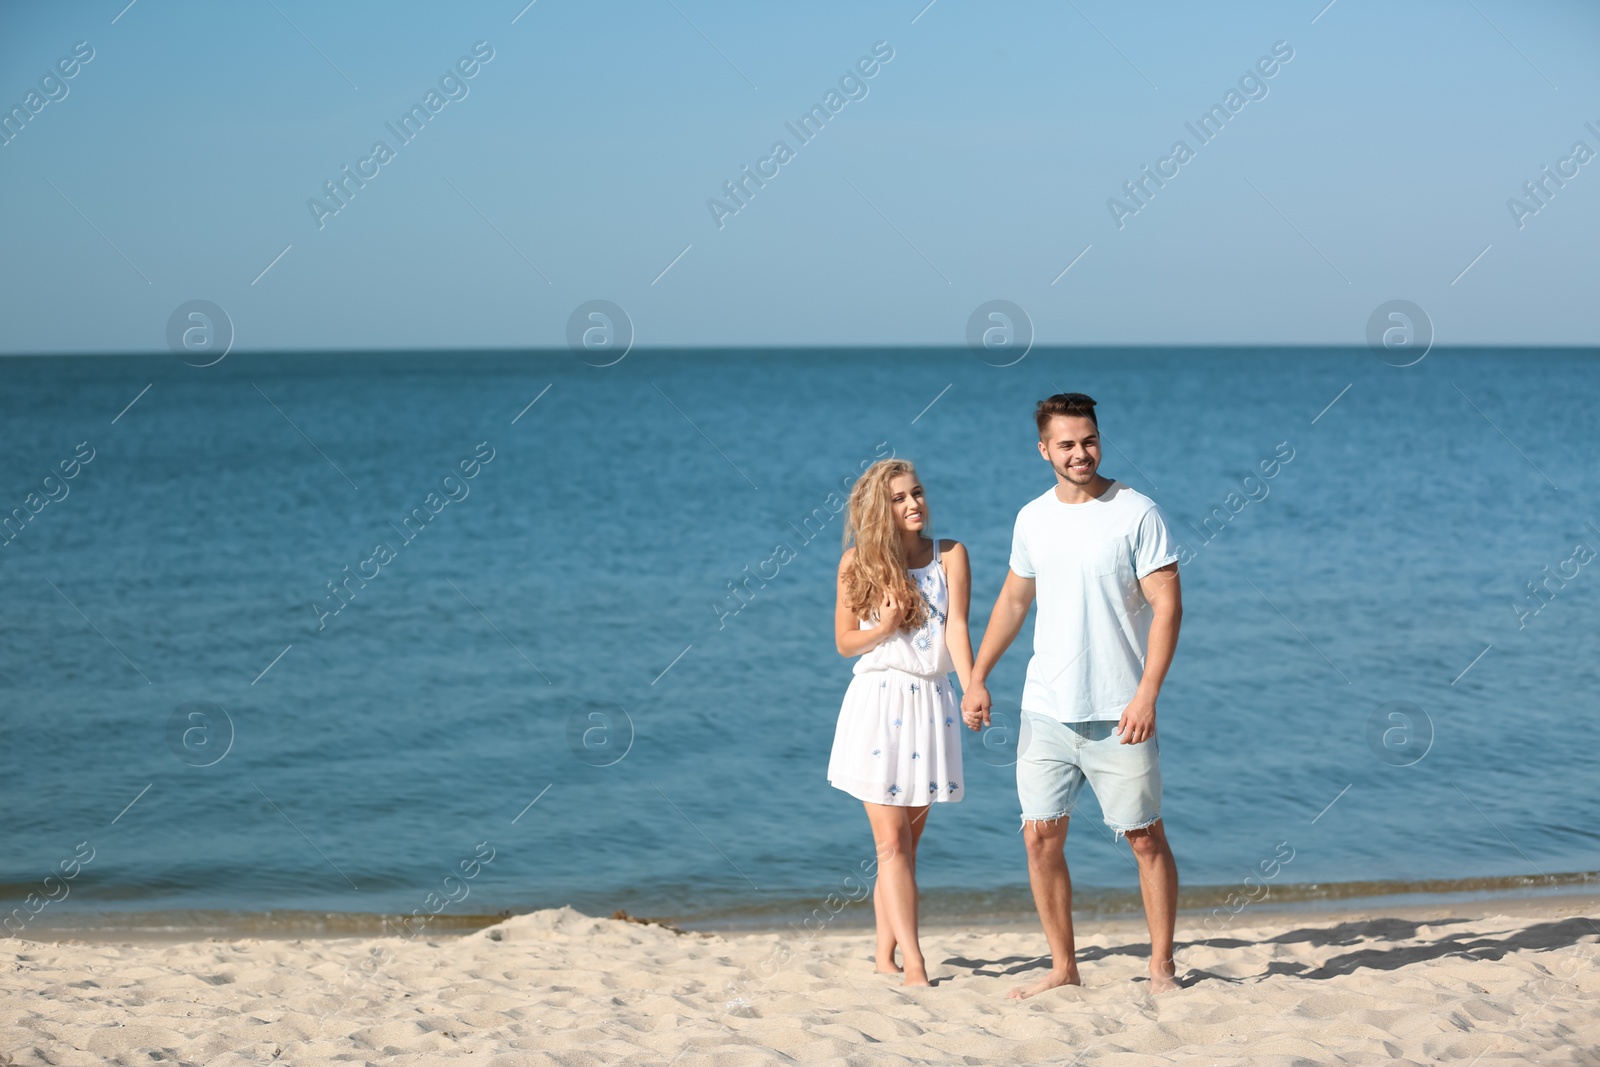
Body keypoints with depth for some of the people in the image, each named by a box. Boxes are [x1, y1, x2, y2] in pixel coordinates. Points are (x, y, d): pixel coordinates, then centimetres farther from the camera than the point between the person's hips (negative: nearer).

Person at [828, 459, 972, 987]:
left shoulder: (950, 555, 2)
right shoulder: (858, 563, 1)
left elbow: (957, 627, -9)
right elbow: (845, 642, 6)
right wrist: (883, 627, -14)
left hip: (931, 703, 2)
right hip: (878, 701, -2)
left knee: (908, 840, 7)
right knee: (891, 841, -7)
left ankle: (885, 957, 15)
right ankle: (914, 964, -10)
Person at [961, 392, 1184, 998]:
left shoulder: (1138, 514, -6)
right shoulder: (1032, 519, 8)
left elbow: (1167, 605, -10)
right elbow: (1013, 600, 20)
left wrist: (1147, 694, -19)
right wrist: (977, 678, 15)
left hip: (1119, 714, -4)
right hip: (1045, 712, 4)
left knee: (1145, 837, 3)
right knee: (1041, 837, 3)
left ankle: (1162, 968, 14)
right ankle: (1062, 968, 14)